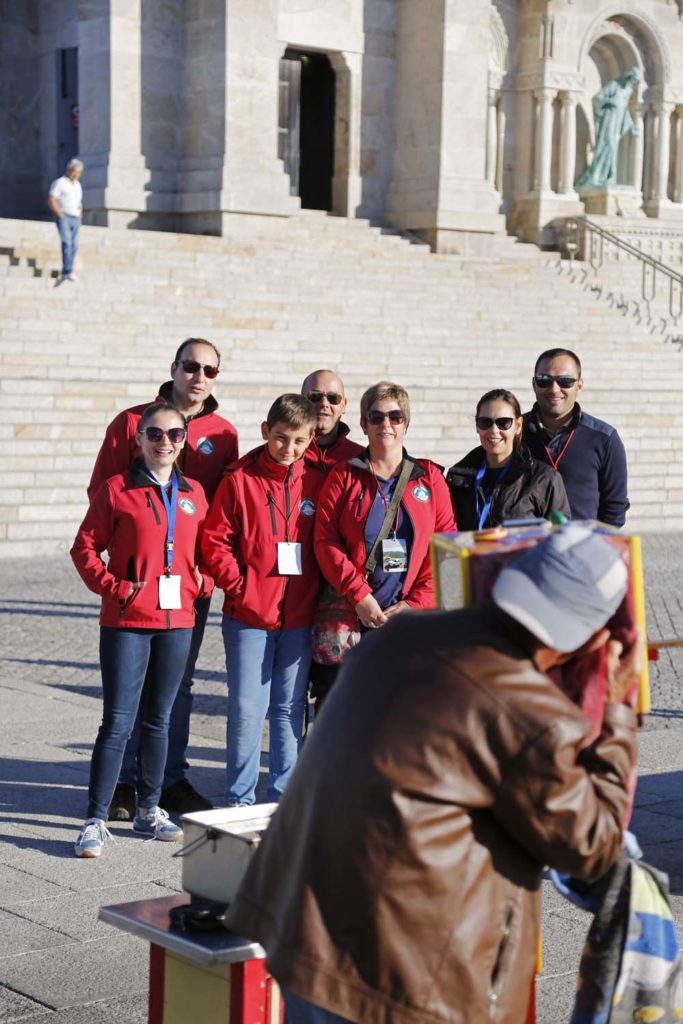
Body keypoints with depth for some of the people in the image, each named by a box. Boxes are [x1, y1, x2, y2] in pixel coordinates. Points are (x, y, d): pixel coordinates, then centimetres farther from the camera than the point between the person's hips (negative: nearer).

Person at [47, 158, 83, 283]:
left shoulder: (78, 185, 19)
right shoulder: (60, 182, -3)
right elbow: (51, 200, -11)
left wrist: (80, 215, 15)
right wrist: (60, 214, -15)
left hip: (75, 219, 7)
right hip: (64, 217, -7)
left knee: (74, 245, 2)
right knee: (67, 242, -21)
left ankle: (65, 273, 7)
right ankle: (68, 271, -30)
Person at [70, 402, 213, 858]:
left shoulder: (194, 493, 9)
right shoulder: (118, 489, -3)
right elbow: (85, 548, -2)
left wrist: (202, 582, 2)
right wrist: (113, 587, -12)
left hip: (177, 620, 4)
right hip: (127, 621, -4)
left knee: (159, 719, 13)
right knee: (118, 722, -6)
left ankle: (149, 810, 26)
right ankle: (96, 820, -1)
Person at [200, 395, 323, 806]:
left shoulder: (317, 483, 6)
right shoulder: (240, 480, -2)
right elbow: (215, 540, -3)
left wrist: (319, 592, 2)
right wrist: (238, 587, -9)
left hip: (299, 617, 3)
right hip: (249, 616, -2)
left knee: (290, 708, 10)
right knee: (247, 707, 1)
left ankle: (286, 798, 19)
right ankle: (240, 799, 11)